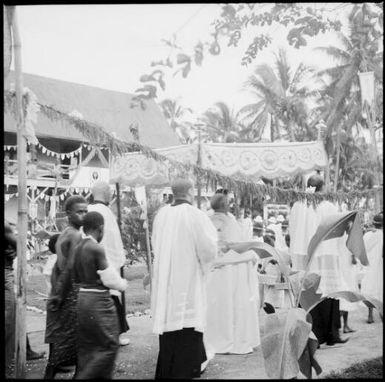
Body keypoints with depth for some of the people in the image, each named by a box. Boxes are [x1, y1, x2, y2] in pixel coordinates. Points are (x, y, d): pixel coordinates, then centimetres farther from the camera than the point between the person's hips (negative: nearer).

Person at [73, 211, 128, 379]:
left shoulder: (77, 248, 7)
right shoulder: (97, 248, -16)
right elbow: (109, 280, -14)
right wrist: (123, 283, 4)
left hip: (82, 299, 8)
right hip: (99, 302, -8)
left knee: (86, 347, 14)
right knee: (109, 346, 0)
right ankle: (85, 377, -6)